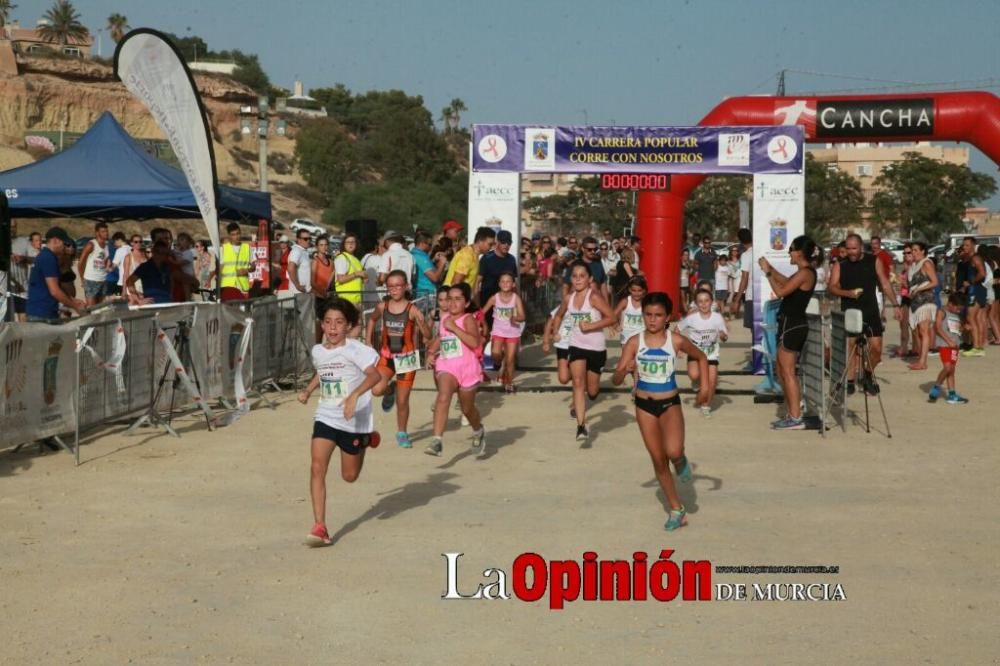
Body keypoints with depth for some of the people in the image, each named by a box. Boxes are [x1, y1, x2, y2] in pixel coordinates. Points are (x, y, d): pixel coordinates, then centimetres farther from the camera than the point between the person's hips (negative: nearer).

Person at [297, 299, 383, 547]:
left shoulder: (355, 350, -15)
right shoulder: (318, 351, 4)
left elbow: (374, 375, -30)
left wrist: (355, 395, -43)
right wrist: (308, 390, 13)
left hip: (355, 420, -4)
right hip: (325, 417, 4)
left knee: (349, 476, 12)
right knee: (317, 467, -15)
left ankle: (366, 440, 43)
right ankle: (319, 527, -14)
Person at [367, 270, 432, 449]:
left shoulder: (412, 310, -14)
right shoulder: (382, 307, -5)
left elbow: (428, 336, -17)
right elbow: (371, 321, 18)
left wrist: (422, 323, -36)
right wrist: (368, 342, 11)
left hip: (407, 357, -2)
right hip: (386, 356, 2)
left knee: (402, 401, 5)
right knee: (377, 390, -19)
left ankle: (402, 433, 28)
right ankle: (390, 390, 17)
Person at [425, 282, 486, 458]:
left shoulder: (468, 319, -10)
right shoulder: (444, 318, 8)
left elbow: (474, 342, -27)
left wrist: (454, 327, -26)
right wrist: (431, 352, 13)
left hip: (467, 367, -3)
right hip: (446, 367, 3)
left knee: (467, 409, 15)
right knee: (443, 398, -26)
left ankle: (478, 432, 48)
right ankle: (437, 440, -36)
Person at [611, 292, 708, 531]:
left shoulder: (676, 340, -9)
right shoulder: (634, 342, -8)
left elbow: (701, 358, 10)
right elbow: (615, 380, -10)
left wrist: (705, 386, -1)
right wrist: (624, 370, -32)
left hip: (670, 403, -2)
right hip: (644, 405, 2)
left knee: (673, 452, -26)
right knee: (658, 460, 9)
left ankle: (681, 462, 12)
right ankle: (677, 509, 25)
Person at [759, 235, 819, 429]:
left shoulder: (804, 273, -17)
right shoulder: (805, 272, 13)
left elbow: (780, 291, -20)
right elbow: (786, 282, 28)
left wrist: (767, 272, -10)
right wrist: (770, 268, 22)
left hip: (791, 325, -10)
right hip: (793, 324, 10)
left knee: (788, 373, -6)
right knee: (783, 372, 16)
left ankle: (795, 419, -5)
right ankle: (791, 415, 20)